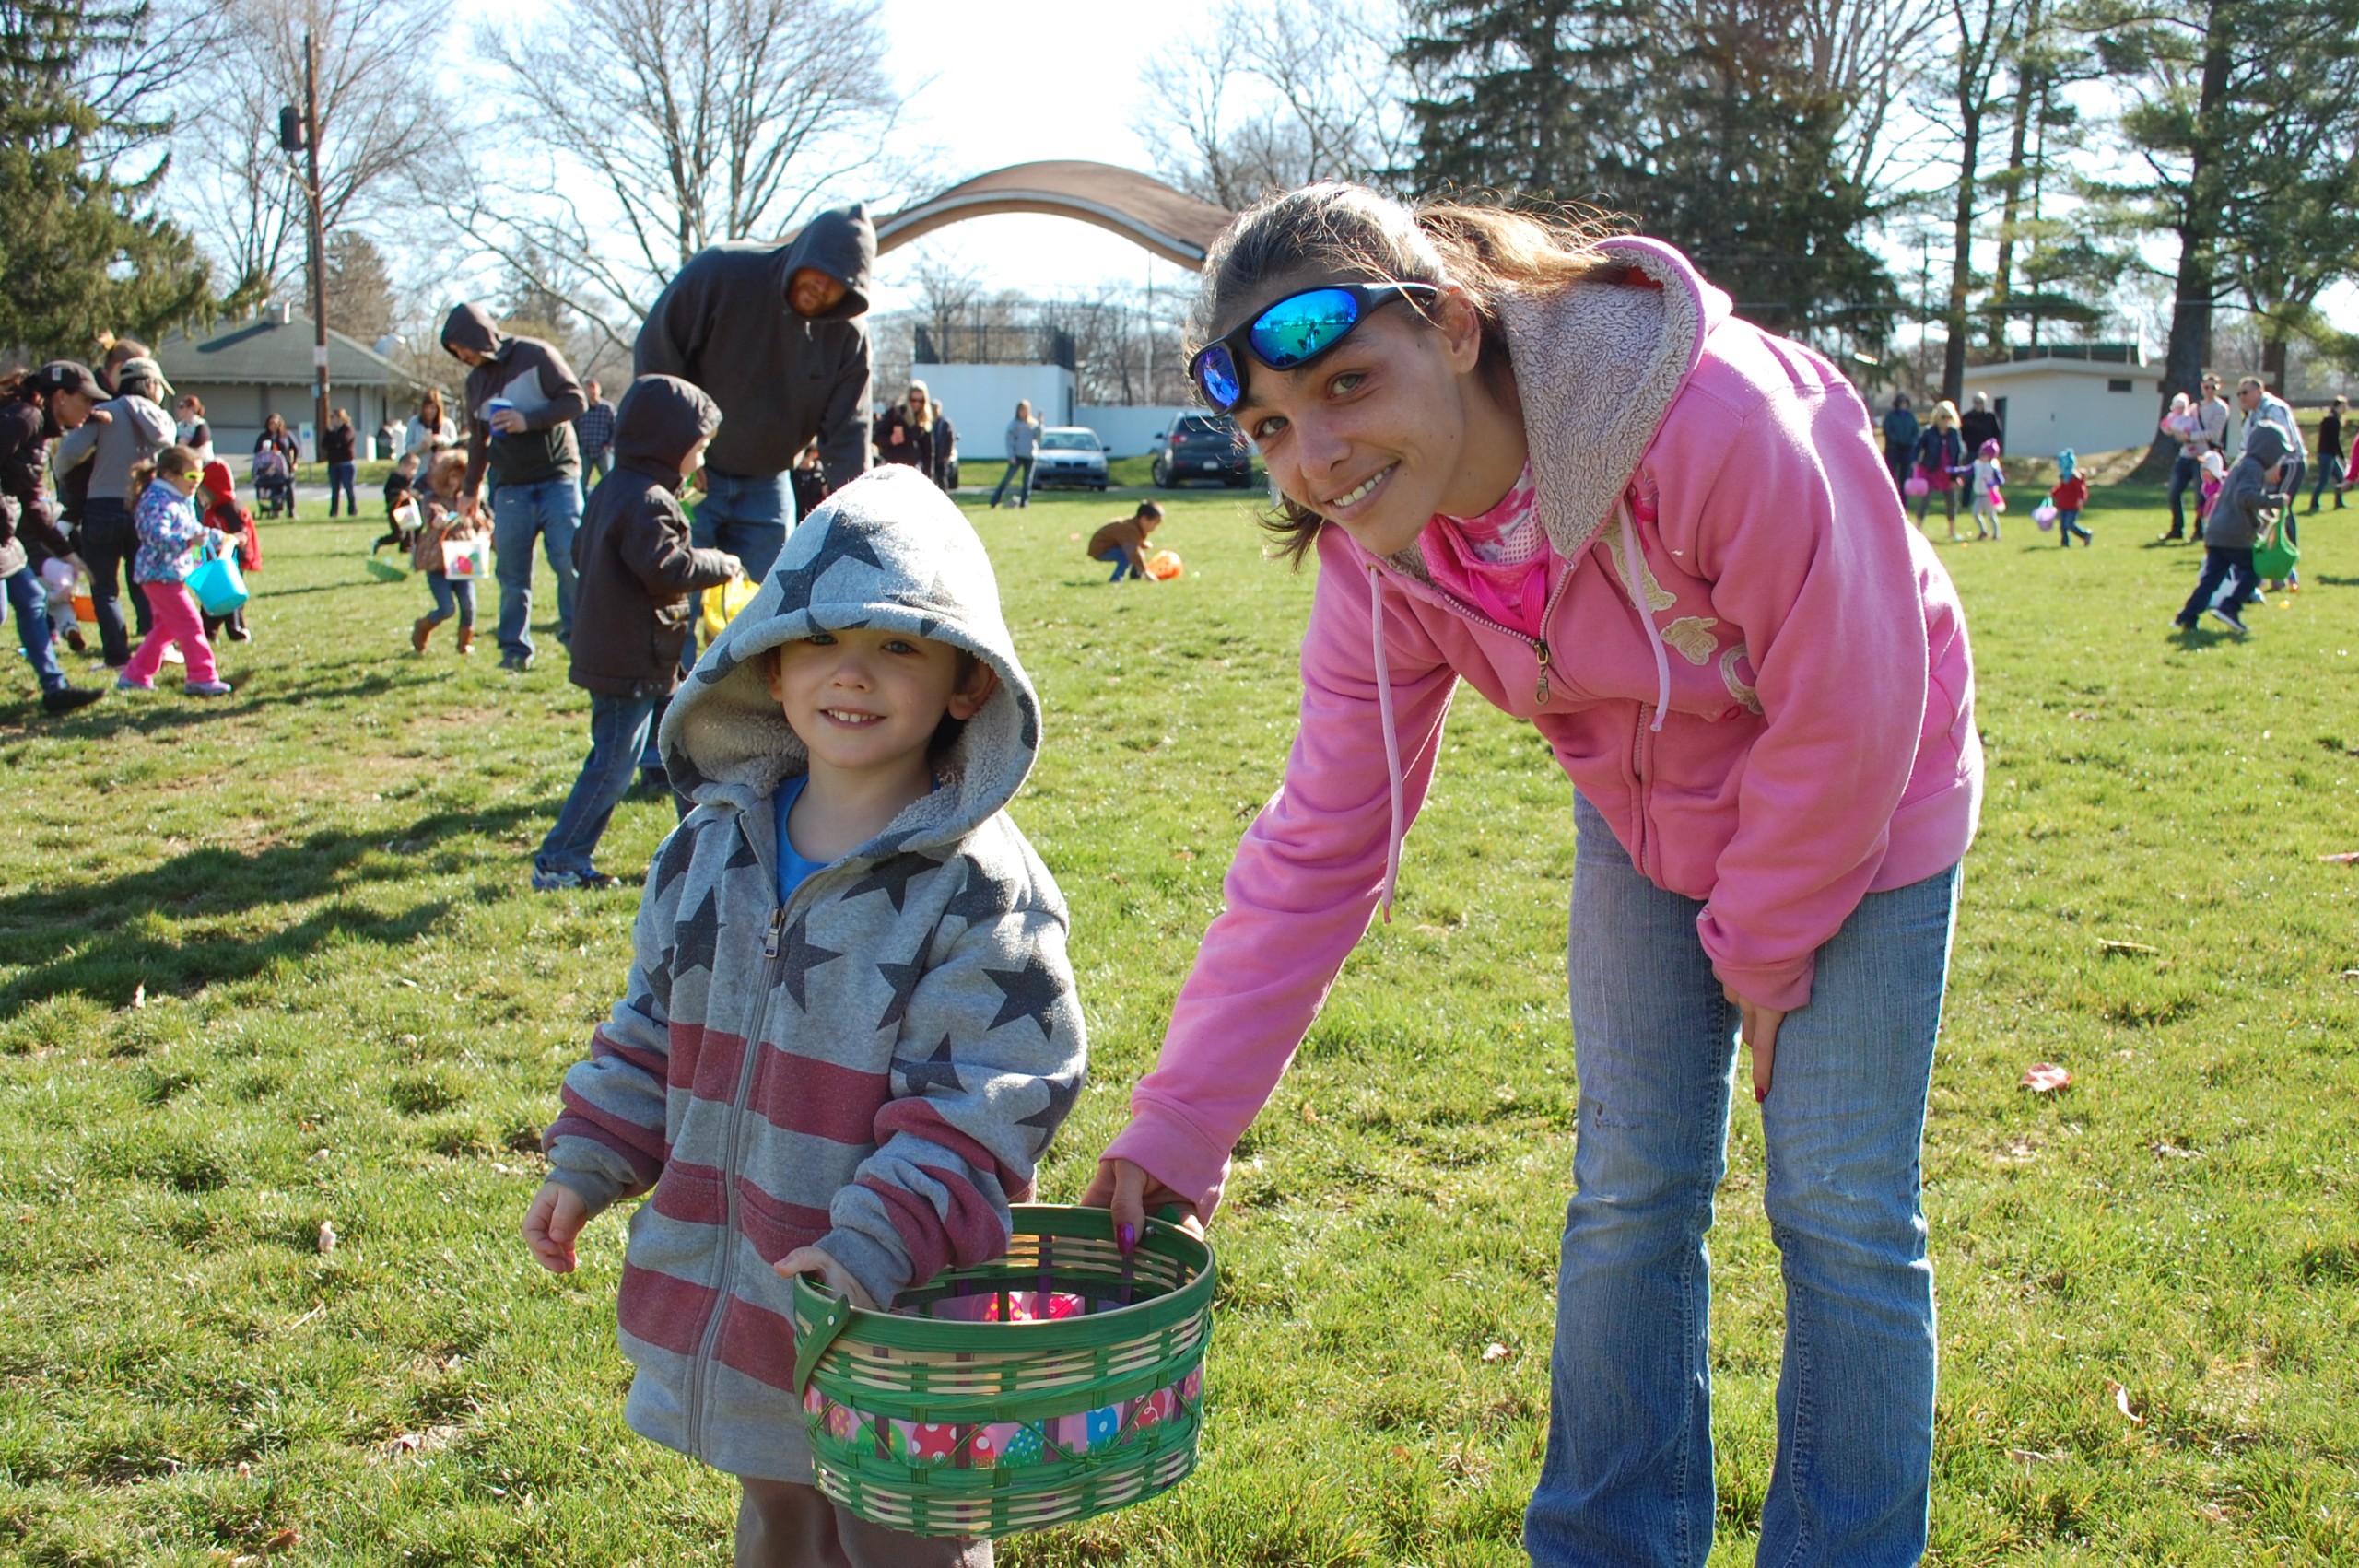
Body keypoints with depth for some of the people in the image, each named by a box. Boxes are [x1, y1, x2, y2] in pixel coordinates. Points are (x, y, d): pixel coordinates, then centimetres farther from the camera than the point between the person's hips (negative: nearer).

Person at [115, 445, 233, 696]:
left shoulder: (183, 502, 13)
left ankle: (134, 676, 24)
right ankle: (203, 677, -9)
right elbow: (158, 536, -31)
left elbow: (194, 529, 29)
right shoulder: (157, 501, -18)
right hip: (160, 574, -11)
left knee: (166, 627, 16)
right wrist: (188, 541, -43)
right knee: (189, 623, -11)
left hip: (174, 574, 11)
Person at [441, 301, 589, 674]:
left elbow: (576, 400, -10)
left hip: (557, 479, -5)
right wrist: (470, 489, 30)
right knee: (512, 573, 1)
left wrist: (529, 420, -20)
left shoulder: (536, 356, -5)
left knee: (570, 562, -9)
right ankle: (515, 650, 7)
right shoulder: (476, 380, 14)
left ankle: (579, 640, 1)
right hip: (510, 487, 5)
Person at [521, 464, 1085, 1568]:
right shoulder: (712, 850, 1)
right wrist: (589, 1164, 9)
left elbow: (988, 1101, -20)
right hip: (736, 1300, 6)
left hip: (894, 1322, -6)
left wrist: (878, 1244, -27)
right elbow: (654, 1024, 14)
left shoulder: (980, 888, -18)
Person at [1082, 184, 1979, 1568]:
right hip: (1649, 821, 5)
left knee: (1845, 1215, 0)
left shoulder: (1715, 419, -37)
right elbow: (1319, 851, -13)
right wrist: (1179, 1127, -16)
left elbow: (1846, 712, -26)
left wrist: (1763, 947, -12)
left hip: (1859, 807, -4)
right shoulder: (1379, 551, -18)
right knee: (1628, 1194, 9)